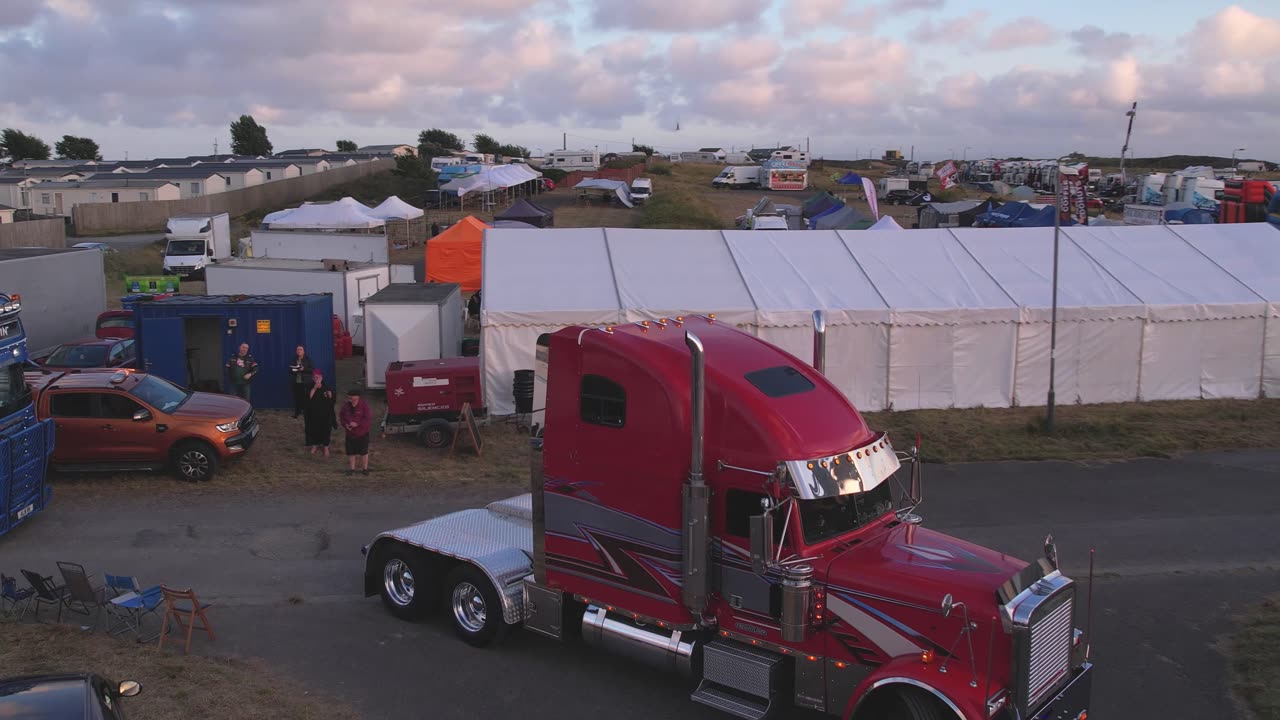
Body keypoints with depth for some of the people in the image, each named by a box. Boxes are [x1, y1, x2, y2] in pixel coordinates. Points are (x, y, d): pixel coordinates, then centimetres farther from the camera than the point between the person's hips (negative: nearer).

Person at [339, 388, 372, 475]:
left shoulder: (364, 405, -14)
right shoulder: (346, 405, 0)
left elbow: (368, 419, -16)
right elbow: (341, 416, 10)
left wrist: (357, 424, -24)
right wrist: (345, 424, -9)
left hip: (362, 433, -4)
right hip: (350, 433, 4)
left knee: (363, 452, 5)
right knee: (351, 452, 9)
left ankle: (365, 468, 18)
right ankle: (352, 469, 21)